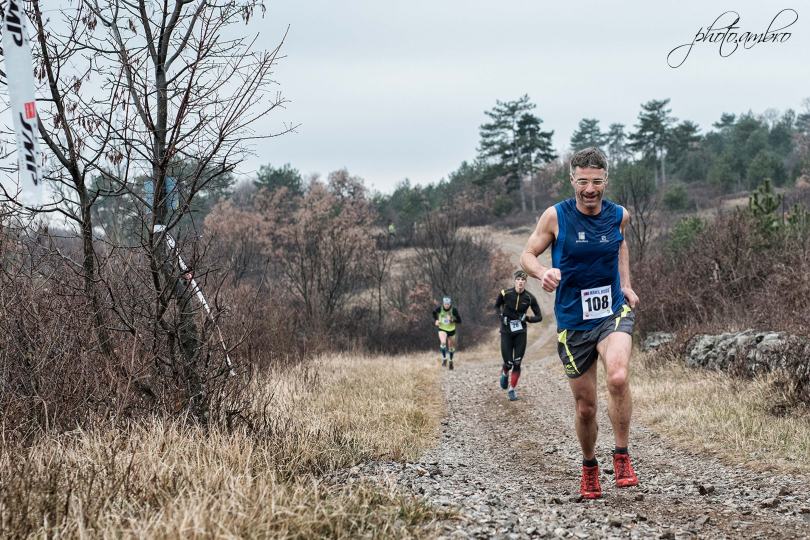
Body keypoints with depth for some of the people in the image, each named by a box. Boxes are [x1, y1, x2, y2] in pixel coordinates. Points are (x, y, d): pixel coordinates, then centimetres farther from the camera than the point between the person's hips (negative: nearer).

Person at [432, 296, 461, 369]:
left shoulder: (454, 310, -21)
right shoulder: (439, 308, -18)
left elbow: (459, 321, -18)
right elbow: (434, 313, 6)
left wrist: (452, 320, -34)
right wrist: (435, 321, -8)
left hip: (451, 330, 1)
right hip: (442, 329, -1)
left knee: (451, 347, 12)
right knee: (443, 342, -28)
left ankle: (450, 361, 37)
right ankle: (444, 359, -11)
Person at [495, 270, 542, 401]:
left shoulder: (530, 298, -8)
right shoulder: (505, 294, -10)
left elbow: (539, 317, -1)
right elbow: (497, 306, 11)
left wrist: (526, 318, -19)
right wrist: (501, 316, -7)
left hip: (520, 333, 1)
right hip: (506, 332, -1)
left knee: (517, 363, -4)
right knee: (508, 363, -3)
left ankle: (512, 389, 9)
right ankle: (504, 374, 33)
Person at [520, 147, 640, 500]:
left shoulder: (619, 216, 1)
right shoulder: (555, 216, -7)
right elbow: (527, 255, 0)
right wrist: (542, 272, -22)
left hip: (613, 313, 0)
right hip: (572, 321, 0)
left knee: (618, 377, -29)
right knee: (585, 407, 7)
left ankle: (622, 456, -14)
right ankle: (589, 467, 32)